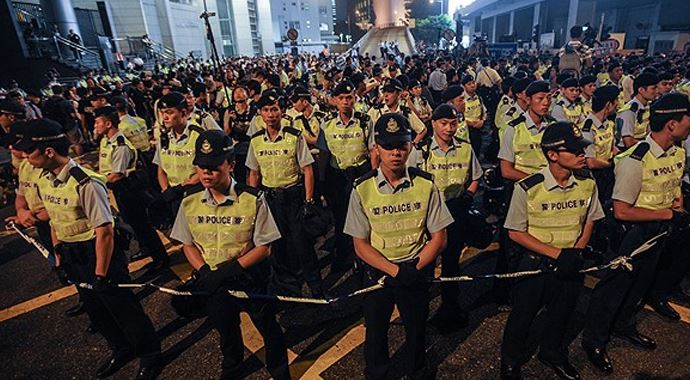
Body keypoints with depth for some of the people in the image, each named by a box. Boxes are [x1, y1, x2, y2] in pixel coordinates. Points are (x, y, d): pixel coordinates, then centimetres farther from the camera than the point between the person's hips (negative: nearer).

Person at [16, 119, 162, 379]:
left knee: (122, 307, 5)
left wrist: (101, 274, -20)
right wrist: (59, 259, 12)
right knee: (95, 308, 23)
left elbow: (104, 231, -26)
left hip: (98, 253, -9)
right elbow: (55, 221, 12)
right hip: (72, 257, 9)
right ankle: (121, 350, 46)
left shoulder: (85, 183, -26)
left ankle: (149, 356, 28)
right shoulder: (44, 180, 1)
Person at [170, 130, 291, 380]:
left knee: (267, 326, 15)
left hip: (249, 277, -3)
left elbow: (263, 247, -16)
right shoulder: (190, 203, -6)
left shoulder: (253, 200, -19)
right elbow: (187, 244, 2)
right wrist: (205, 272, -13)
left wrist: (230, 269, -24)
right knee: (226, 330, 26)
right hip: (213, 283, 4)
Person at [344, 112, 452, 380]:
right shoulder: (362, 189, -13)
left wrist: (414, 269, -17)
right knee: (375, 329, 18)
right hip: (377, 270, 0)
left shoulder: (425, 184, -11)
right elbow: (360, 245, -9)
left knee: (416, 328, 20)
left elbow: (438, 238, -5)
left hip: (417, 270, 1)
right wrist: (395, 271, -19)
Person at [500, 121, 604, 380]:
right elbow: (515, 232, -15)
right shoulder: (527, 188, -22)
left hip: (572, 264, 4)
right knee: (522, 315, 12)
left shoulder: (588, 183, -7)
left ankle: (553, 354, 53)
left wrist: (576, 253, -8)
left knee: (562, 313, 23)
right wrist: (558, 254, -20)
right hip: (534, 262, -4)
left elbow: (589, 221, 7)